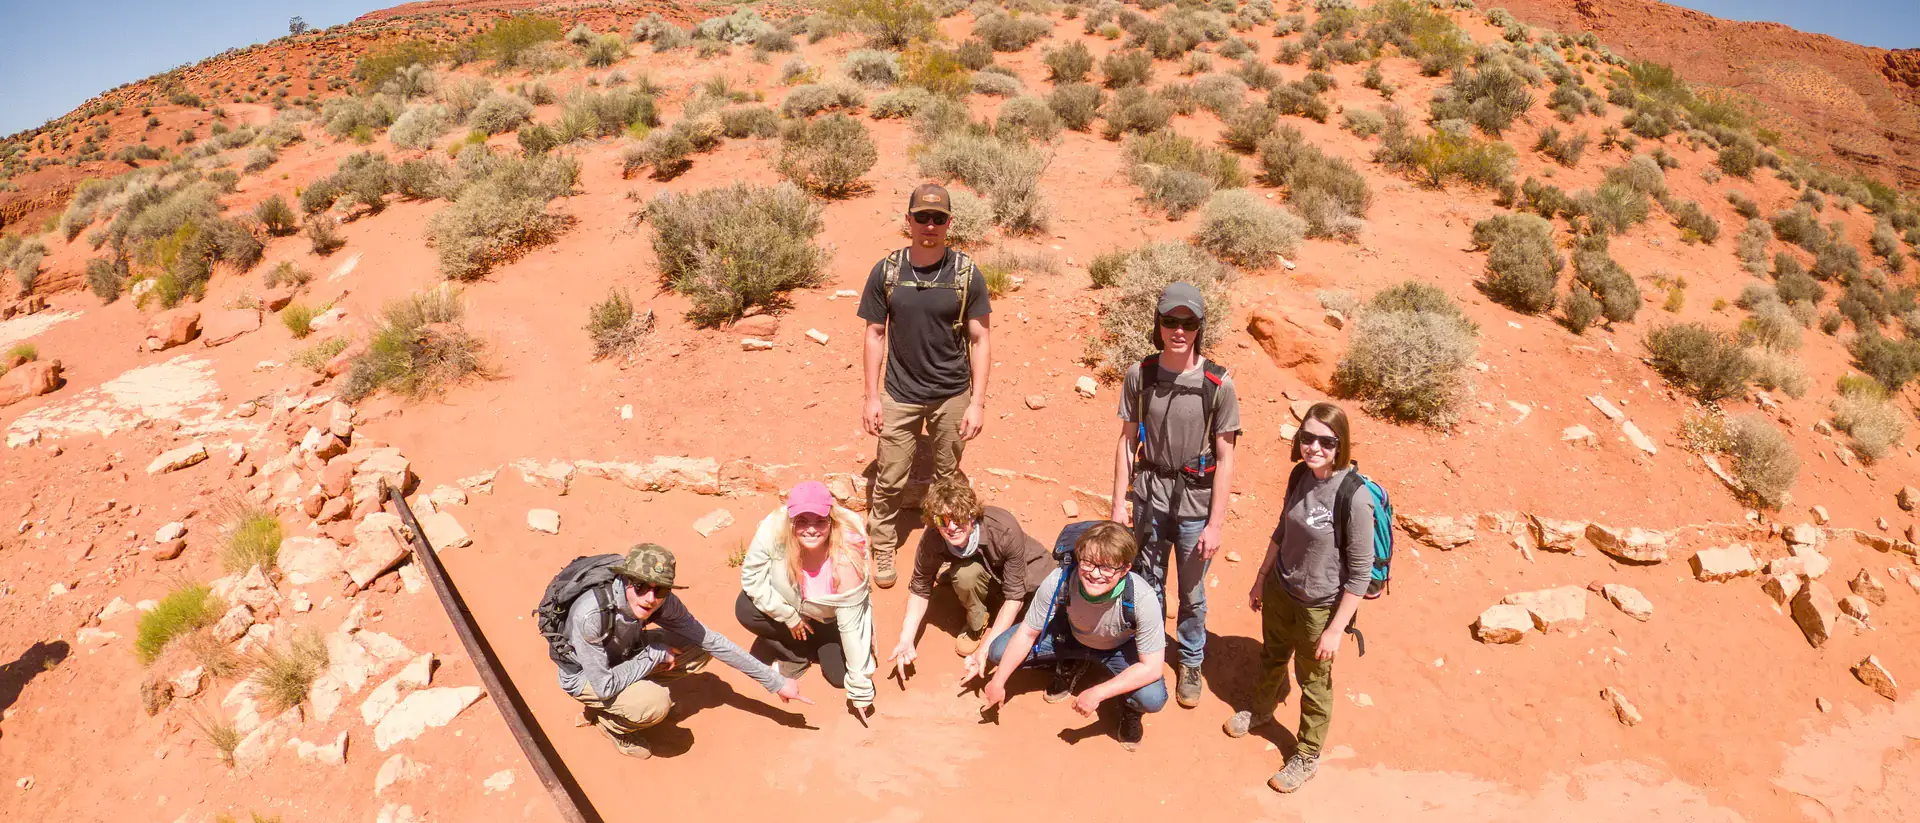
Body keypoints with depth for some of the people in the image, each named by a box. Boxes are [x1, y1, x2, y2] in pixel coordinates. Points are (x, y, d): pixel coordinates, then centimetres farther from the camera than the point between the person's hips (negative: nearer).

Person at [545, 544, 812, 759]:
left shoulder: (662, 601, -24)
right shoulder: (590, 614, -40)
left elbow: (710, 640, -15)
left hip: (623, 655, 5)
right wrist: (655, 654, -24)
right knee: (655, 703, -30)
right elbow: (605, 686, -34)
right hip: (584, 675, -5)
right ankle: (610, 722, 2)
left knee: (698, 650, -12)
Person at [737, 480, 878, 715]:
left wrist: (860, 689, -24)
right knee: (745, 610, -24)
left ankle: (820, 646, 19)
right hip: (788, 604, 2)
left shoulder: (846, 558, -38)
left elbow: (851, 625, -30)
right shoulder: (773, 529, -34)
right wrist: (788, 616, -19)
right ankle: (798, 652, 1)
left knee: (840, 675, -16)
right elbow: (751, 576, -19)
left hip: (830, 619, -2)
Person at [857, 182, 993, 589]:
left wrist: (977, 402, -8)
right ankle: (883, 548, 28)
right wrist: (871, 397, -1)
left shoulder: (966, 274, -9)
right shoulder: (886, 272, -7)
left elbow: (979, 340, -5)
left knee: (947, 478, 16)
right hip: (900, 396, 0)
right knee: (889, 479, 7)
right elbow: (875, 334, 0)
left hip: (953, 396, 0)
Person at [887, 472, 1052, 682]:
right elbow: (920, 589, -11)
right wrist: (906, 640, -23)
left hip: (1028, 571, -1)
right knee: (965, 573, -33)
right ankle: (977, 627, -5)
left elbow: (1015, 596, -30)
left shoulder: (1004, 529, -37)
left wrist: (985, 648, -34)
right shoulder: (932, 540, -29)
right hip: (988, 574, 1)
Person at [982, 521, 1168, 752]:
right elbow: (1027, 634, -17)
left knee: (1153, 698, -31)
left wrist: (1097, 693, -33)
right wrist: (998, 682, -14)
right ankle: (1070, 666, 15)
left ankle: (1130, 711, 10)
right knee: (999, 652, -13)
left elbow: (1152, 667, -29)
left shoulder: (1142, 599, -38)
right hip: (1070, 635, 3)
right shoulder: (1058, 582, -34)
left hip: (1120, 647, -2)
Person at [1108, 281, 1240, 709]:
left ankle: (1190, 662, 37)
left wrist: (1215, 524, -9)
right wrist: (1119, 501, 2)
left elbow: (1225, 458, -9)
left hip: (1195, 502, -2)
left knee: (1192, 594, 13)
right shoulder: (1140, 374, -6)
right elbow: (1128, 440, 2)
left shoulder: (1218, 384, -13)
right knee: (1148, 585, 16)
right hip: (1149, 496, 2)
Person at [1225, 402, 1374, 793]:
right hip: (1280, 590, 5)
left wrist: (1336, 629, -17)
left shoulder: (1354, 497, -28)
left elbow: (1360, 573, -21)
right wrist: (1261, 579, 14)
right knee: (1272, 657, 28)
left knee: (1313, 681, 16)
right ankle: (1263, 709, 57)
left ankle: (1308, 755, 39)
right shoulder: (1300, 476, -9)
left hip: (1320, 606, -5)